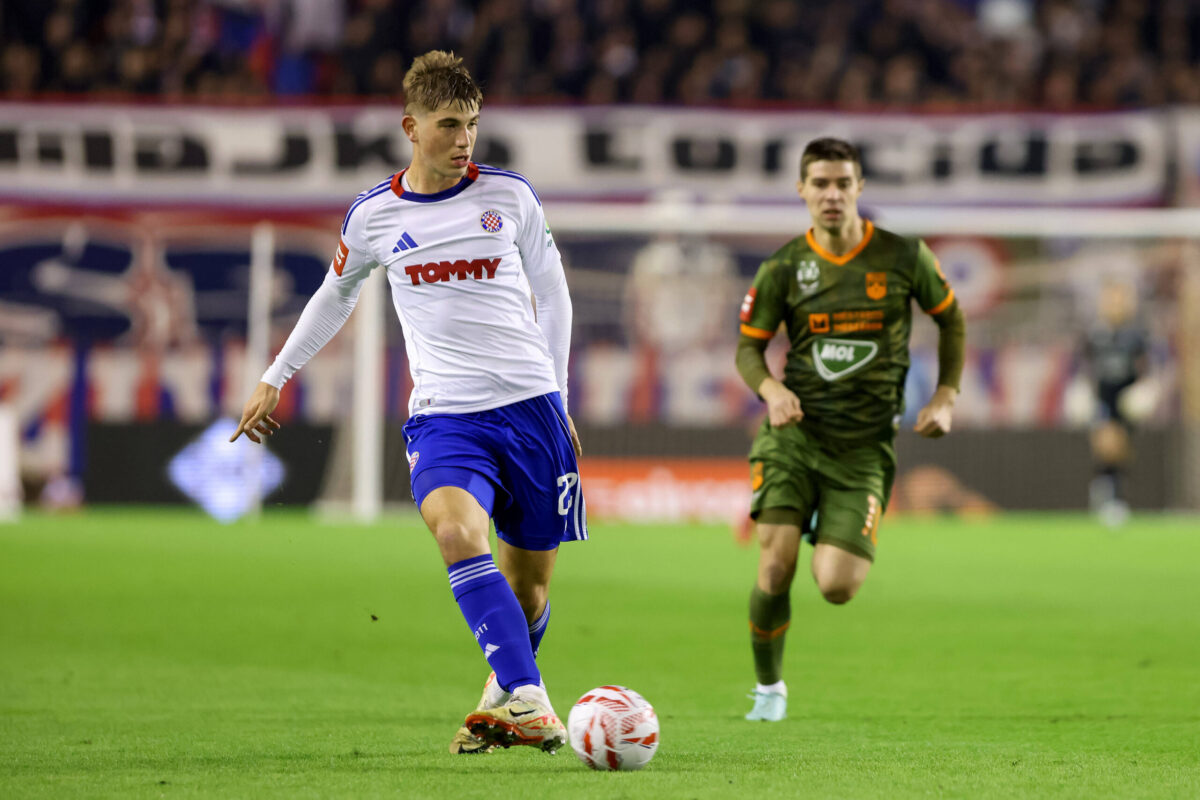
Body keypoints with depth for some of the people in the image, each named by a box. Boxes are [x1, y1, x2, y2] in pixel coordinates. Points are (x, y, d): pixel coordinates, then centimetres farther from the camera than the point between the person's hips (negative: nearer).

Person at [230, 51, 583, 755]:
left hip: (530, 405, 1)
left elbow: (551, 294, 16)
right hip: (444, 413, -1)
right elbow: (337, 295, 23)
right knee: (456, 528, -30)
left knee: (530, 579, 3)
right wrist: (276, 379, 26)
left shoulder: (510, 195, 5)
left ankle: (508, 697, 33)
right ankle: (528, 704, -37)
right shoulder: (375, 215, 5)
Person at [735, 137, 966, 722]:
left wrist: (946, 398, 6)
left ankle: (849, 548, 27)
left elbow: (950, 317, 14)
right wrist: (771, 389, -14)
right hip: (794, 433, 0)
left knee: (836, 587, -12)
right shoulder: (784, 267, 0)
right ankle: (768, 688, 10)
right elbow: (749, 346, 8)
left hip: (864, 445, 0)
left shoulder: (903, 257, -1)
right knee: (776, 566, -14)